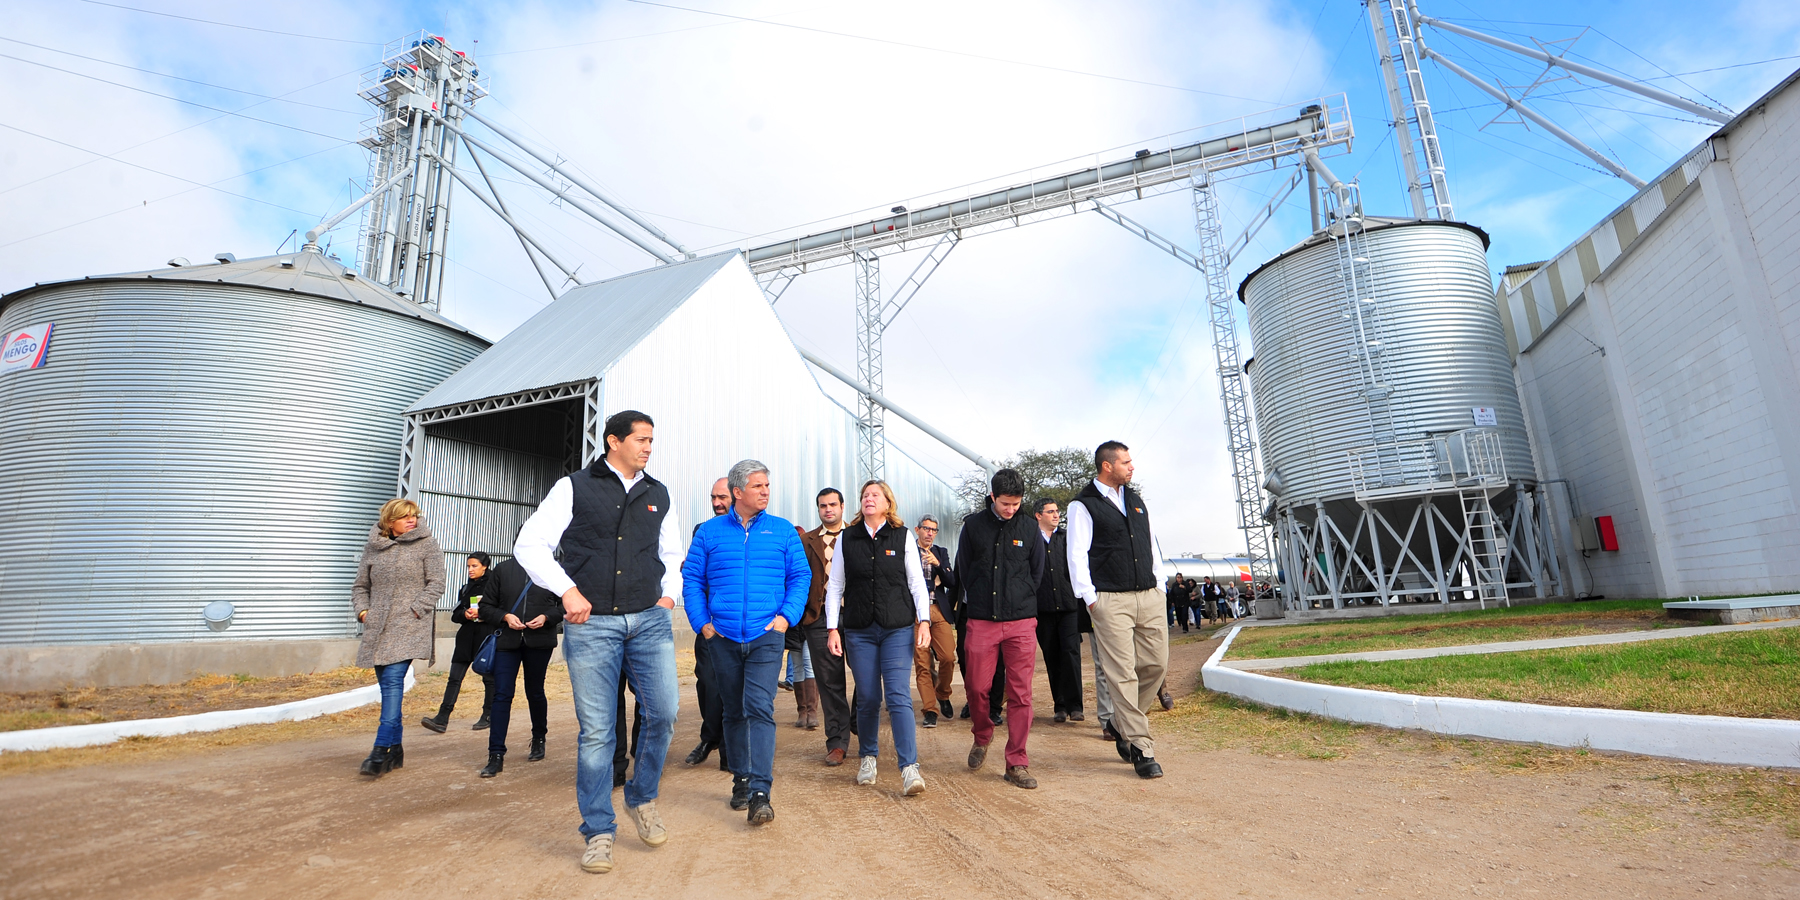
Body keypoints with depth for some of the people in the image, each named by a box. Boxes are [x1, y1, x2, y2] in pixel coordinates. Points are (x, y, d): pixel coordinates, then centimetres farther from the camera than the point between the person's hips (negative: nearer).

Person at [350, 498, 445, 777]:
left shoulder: (426, 544, 0)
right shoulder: (373, 547, 11)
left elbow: (436, 583, -3)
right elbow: (360, 586, 18)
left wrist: (416, 610, -12)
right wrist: (363, 611, 3)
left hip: (409, 627, -4)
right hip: (378, 628, 5)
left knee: (393, 681, -16)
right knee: (387, 686, 9)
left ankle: (381, 750, -16)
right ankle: (396, 748, 19)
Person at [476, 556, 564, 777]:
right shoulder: (503, 569, 5)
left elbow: (564, 605, 5)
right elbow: (486, 606, 7)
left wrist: (546, 617, -11)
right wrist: (505, 617, -10)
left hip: (539, 641, 0)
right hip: (507, 640, 1)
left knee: (535, 692, 12)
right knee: (502, 694, -5)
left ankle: (538, 739, 33)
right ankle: (496, 755, 1)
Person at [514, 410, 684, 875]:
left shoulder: (658, 495, 13)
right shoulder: (574, 488, 3)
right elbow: (530, 545, -1)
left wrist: (669, 594, 10)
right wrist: (568, 590, -10)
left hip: (650, 621, 3)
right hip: (591, 624, -3)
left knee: (663, 713, -4)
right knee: (596, 731, 1)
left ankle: (642, 797, 23)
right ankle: (598, 833, 17)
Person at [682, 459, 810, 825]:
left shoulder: (782, 530, 5)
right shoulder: (710, 532, 6)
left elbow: (801, 575, 5)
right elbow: (691, 578, 8)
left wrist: (786, 616, -7)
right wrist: (702, 621, -1)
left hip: (766, 635, -2)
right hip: (723, 638, 2)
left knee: (759, 707, -14)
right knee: (734, 711, 13)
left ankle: (760, 793, -12)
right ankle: (741, 780, 28)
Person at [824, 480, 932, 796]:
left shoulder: (903, 537, 4)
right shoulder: (847, 539, 6)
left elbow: (917, 583, 3)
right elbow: (834, 586, 7)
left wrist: (924, 621, -7)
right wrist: (832, 628, 0)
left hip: (898, 628, -1)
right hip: (859, 630, 2)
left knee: (899, 696, -10)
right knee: (867, 698, 7)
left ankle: (910, 768, -8)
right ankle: (867, 757, 28)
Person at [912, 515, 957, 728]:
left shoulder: (941, 553, 15)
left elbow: (952, 582, 5)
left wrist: (938, 564, -8)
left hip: (939, 611, 3)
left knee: (948, 657, -6)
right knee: (921, 662, -4)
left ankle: (942, 694, 21)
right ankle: (930, 710, 6)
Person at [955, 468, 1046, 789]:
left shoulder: (1029, 527, 5)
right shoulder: (973, 524, 3)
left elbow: (1037, 572, 14)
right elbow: (963, 568, 11)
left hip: (1021, 622, 0)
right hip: (981, 621, 0)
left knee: (1020, 694, 0)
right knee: (977, 686, 3)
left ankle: (1017, 763, 11)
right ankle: (982, 736, 32)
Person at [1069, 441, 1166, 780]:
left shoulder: (1135, 499, 18)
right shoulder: (1083, 506, -3)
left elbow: (1151, 544, 21)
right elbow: (1077, 555, -7)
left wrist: (1157, 584, 15)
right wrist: (1089, 597, -12)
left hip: (1149, 597, 6)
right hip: (1110, 600, -6)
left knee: (1156, 663, 5)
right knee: (1122, 673, -5)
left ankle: (1123, 724, 25)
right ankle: (1139, 746, 5)